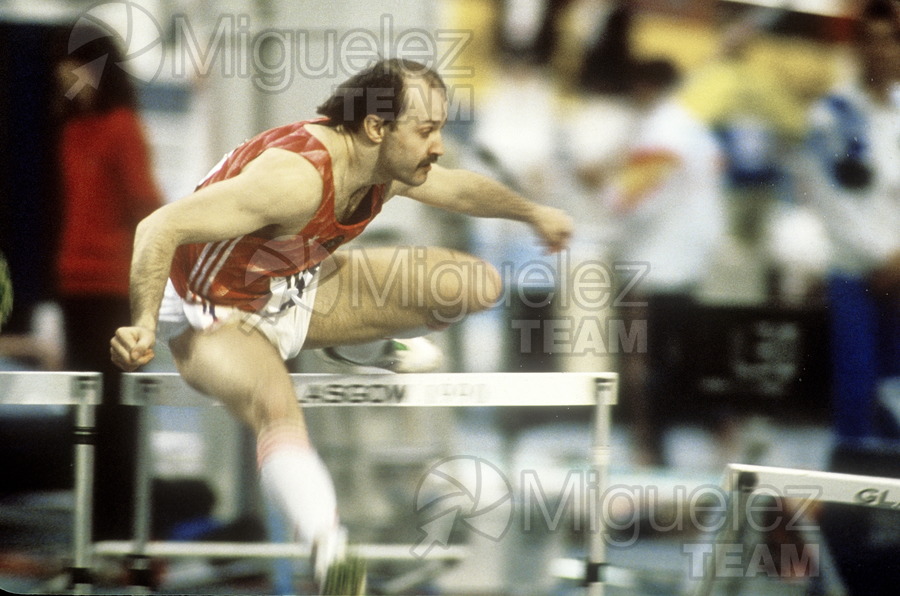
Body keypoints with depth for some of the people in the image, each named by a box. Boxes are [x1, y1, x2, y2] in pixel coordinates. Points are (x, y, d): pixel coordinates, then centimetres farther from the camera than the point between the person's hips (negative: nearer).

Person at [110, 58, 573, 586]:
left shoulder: (386, 166, -8)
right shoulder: (296, 177, -35)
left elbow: (461, 189, 16)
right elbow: (161, 228, -38)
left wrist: (533, 213, 28)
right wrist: (143, 325, -48)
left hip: (301, 287, 8)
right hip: (219, 316, -8)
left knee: (478, 286, 1)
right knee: (277, 408, -42)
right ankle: (329, 544, -57)